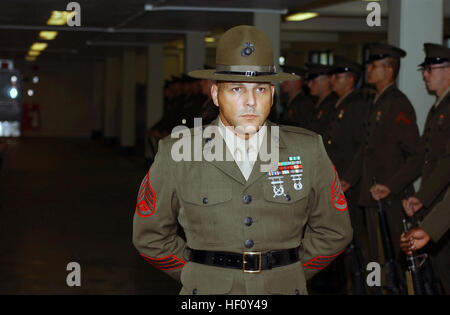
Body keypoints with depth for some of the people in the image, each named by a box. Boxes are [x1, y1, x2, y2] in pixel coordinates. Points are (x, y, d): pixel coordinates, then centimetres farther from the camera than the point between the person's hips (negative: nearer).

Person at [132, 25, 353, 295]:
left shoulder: (309, 151, 2)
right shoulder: (177, 154, -2)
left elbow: (333, 231, 11)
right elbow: (150, 235, 8)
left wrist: (290, 274, 8)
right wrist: (199, 275, 5)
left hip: (285, 286, 1)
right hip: (206, 288, -1)